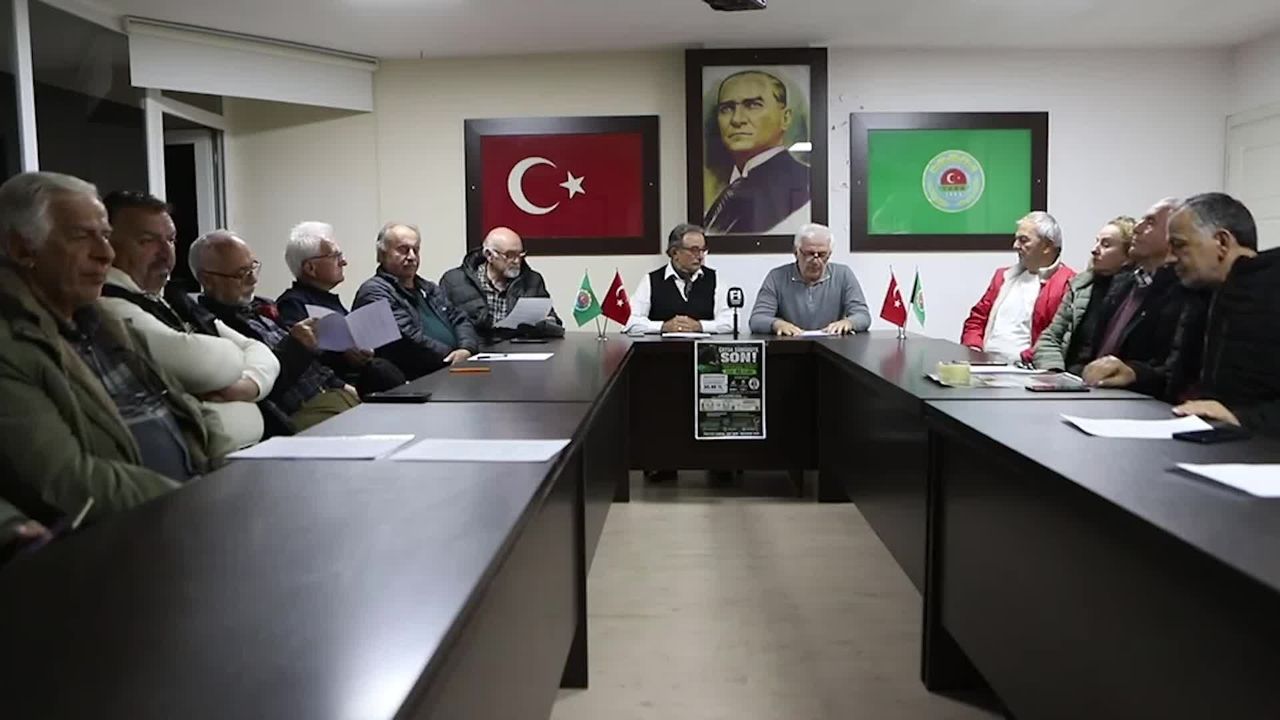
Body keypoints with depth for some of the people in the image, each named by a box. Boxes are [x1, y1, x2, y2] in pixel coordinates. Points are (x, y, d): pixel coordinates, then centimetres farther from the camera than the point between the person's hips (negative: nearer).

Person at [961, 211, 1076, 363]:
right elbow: (977, 319, 18)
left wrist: (1023, 359, -16)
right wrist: (974, 351, 1)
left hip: (1023, 369, -5)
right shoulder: (1005, 276, 20)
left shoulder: (1067, 285, -2)